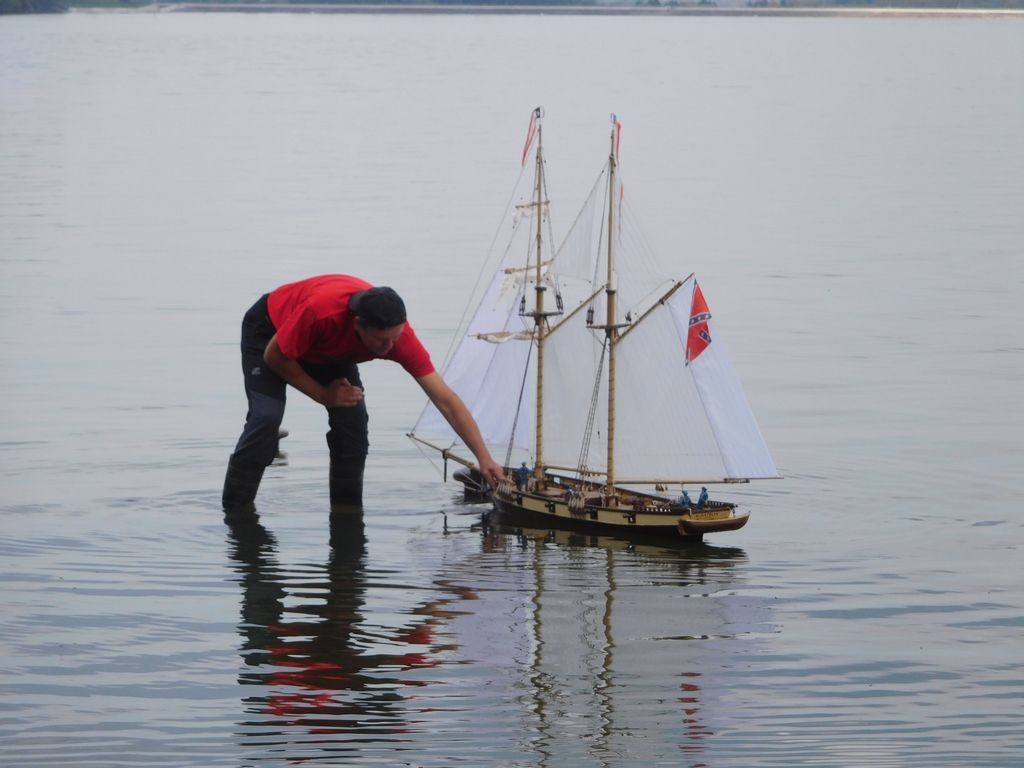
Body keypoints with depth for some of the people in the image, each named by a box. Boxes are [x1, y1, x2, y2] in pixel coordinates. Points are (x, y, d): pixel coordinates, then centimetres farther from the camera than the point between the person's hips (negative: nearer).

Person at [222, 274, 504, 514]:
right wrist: (324, 395, -25)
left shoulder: (397, 332, -33)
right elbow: (274, 355, -26)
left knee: (352, 416, -15)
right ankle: (235, 509, -10)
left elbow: (445, 399, -30)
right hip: (269, 330, -4)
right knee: (267, 416, -22)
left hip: (328, 350, 4)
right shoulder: (321, 310, -46)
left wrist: (484, 458, -34)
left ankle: (347, 510, -1)